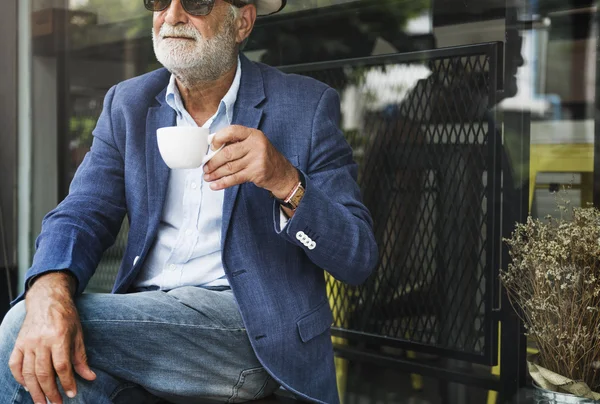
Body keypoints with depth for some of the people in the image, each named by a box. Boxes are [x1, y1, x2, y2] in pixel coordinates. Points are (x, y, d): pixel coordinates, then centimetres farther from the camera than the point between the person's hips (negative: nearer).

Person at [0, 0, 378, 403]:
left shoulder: (307, 106, -3)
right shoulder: (127, 104, 10)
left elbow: (359, 257, -5)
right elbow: (83, 214, 0)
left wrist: (285, 182, -25)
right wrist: (49, 292, -23)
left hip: (252, 332, -4)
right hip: (147, 315, 5)